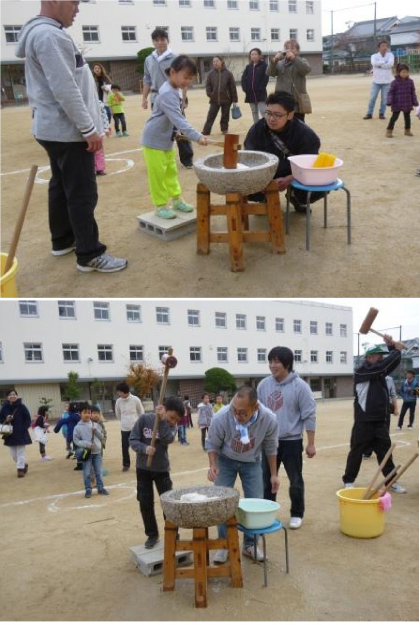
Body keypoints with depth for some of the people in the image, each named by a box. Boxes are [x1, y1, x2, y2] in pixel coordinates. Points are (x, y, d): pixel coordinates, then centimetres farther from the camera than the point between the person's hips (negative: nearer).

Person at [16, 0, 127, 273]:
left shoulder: (45, 33, 15)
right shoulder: (48, 35, -19)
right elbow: (65, 89, -25)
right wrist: (89, 129, -21)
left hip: (55, 128, 11)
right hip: (68, 130, -11)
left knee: (61, 187, 17)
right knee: (82, 194, -6)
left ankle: (62, 240, 28)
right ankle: (90, 255, -1)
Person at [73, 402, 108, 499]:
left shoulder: (95, 425, 2)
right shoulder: (78, 427, -8)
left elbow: (102, 436, 6)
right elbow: (76, 440, -9)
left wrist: (96, 431, -13)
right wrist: (88, 444, -18)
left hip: (97, 452, 3)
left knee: (98, 472, 12)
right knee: (87, 473, 4)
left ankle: (100, 488, 24)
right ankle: (88, 490, 18)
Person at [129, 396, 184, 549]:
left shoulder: (172, 425, -8)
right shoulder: (144, 419, -14)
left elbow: (167, 440, -27)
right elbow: (133, 440, -12)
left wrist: (162, 420, -29)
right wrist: (144, 448, -30)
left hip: (162, 469, 1)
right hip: (143, 468, -1)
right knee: (145, 503, 6)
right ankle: (152, 534, 22)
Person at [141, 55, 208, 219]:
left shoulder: (173, 90, 5)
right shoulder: (168, 94, -27)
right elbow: (178, 119, -36)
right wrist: (197, 136, -42)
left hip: (166, 140, 10)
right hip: (154, 141, -10)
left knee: (171, 171, 16)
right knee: (158, 175, -1)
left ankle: (176, 199, 25)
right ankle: (161, 205, 8)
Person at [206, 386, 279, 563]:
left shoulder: (268, 419, -31)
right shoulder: (220, 418, -36)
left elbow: (270, 447, -10)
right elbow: (212, 445, -15)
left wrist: (274, 474, -4)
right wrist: (213, 465, -30)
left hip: (252, 462, 1)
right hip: (226, 461, -1)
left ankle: (249, 545, 19)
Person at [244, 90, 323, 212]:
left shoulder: (305, 133, -21)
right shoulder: (257, 129, -17)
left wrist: (288, 180, -37)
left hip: (295, 176, -1)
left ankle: (296, 198, 12)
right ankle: (266, 198, 11)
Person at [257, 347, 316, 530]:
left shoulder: (300, 386, -12)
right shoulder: (263, 385, 0)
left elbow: (309, 416, -10)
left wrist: (311, 444, -10)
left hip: (292, 441, -4)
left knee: (295, 481, 9)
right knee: (267, 480, 11)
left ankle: (296, 514, 25)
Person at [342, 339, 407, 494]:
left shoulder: (380, 371, 11)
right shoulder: (361, 371, -13)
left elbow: (394, 362, 12)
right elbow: (383, 365, -24)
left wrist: (392, 346, -4)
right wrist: (396, 350, -16)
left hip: (380, 421, 7)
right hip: (364, 422, -7)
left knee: (385, 451, 12)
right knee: (357, 451, 4)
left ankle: (392, 481, 21)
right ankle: (348, 481, 16)